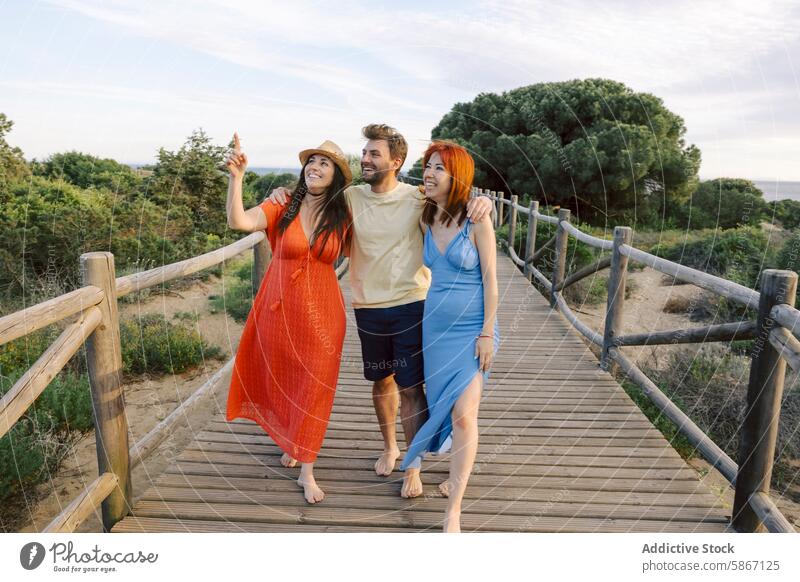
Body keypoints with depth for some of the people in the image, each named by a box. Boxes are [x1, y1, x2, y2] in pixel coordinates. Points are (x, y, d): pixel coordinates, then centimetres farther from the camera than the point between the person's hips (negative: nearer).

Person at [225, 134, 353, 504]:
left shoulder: (343, 217, -1)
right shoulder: (283, 207, -6)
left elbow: (352, 252, 14)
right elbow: (238, 222, -20)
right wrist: (237, 176, -28)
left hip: (321, 313, 0)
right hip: (279, 309, 0)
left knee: (313, 389, 5)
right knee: (281, 381, 16)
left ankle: (307, 471, 18)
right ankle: (290, 442, 44)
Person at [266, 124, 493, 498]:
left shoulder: (417, 199, -7)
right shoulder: (351, 198, 0)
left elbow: (454, 206, -1)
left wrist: (480, 201, -25)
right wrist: (284, 193, -6)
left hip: (412, 304, -3)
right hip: (368, 307, 3)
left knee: (410, 388, 2)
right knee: (381, 382, 18)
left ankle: (413, 467, 19)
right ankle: (389, 447, 41)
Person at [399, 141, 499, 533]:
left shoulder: (477, 221, -10)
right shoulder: (425, 220, 4)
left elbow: (490, 278, -10)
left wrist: (487, 332, -12)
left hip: (472, 327, -5)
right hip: (435, 325, 5)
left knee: (464, 414, -9)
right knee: (444, 405, 13)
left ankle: (453, 513, 0)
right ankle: (458, 476, 36)